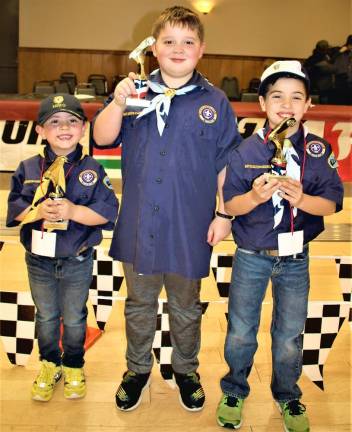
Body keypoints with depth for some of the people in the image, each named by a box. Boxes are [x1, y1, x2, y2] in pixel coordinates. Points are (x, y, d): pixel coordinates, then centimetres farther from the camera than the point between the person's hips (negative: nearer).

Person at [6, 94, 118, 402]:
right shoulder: (28, 169, -6)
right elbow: (14, 209, -5)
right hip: (39, 260, 2)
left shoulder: (92, 170, -12)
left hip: (78, 262, -2)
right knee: (46, 317, 21)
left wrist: (74, 211, -28)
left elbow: (108, 213, -15)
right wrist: (38, 210, -24)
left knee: (74, 318, 17)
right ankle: (49, 365, 43)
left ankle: (74, 367, 40)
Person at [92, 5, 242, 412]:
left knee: (185, 306, 17)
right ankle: (137, 368, 40)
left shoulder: (215, 102, -3)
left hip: (190, 226, -1)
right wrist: (118, 102, -20)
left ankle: (186, 369, 39)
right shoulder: (135, 92, 1)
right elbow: (102, 138, -5)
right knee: (139, 303, 19)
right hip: (138, 224, 2)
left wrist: (224, 214, -3)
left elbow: (226, 164, 0)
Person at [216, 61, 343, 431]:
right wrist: (256, 196, -27)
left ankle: (287, 396, 39)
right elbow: (230, 205, -8)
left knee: (289, 336, 14)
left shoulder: (319, 151, -5)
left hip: (295, 259, 1)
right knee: (240, 332, 14)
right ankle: (235, 390, 38)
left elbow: (331, 204, -7)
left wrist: (301, 199, -26)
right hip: (250, 257, 0)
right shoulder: (246, 151, -8)